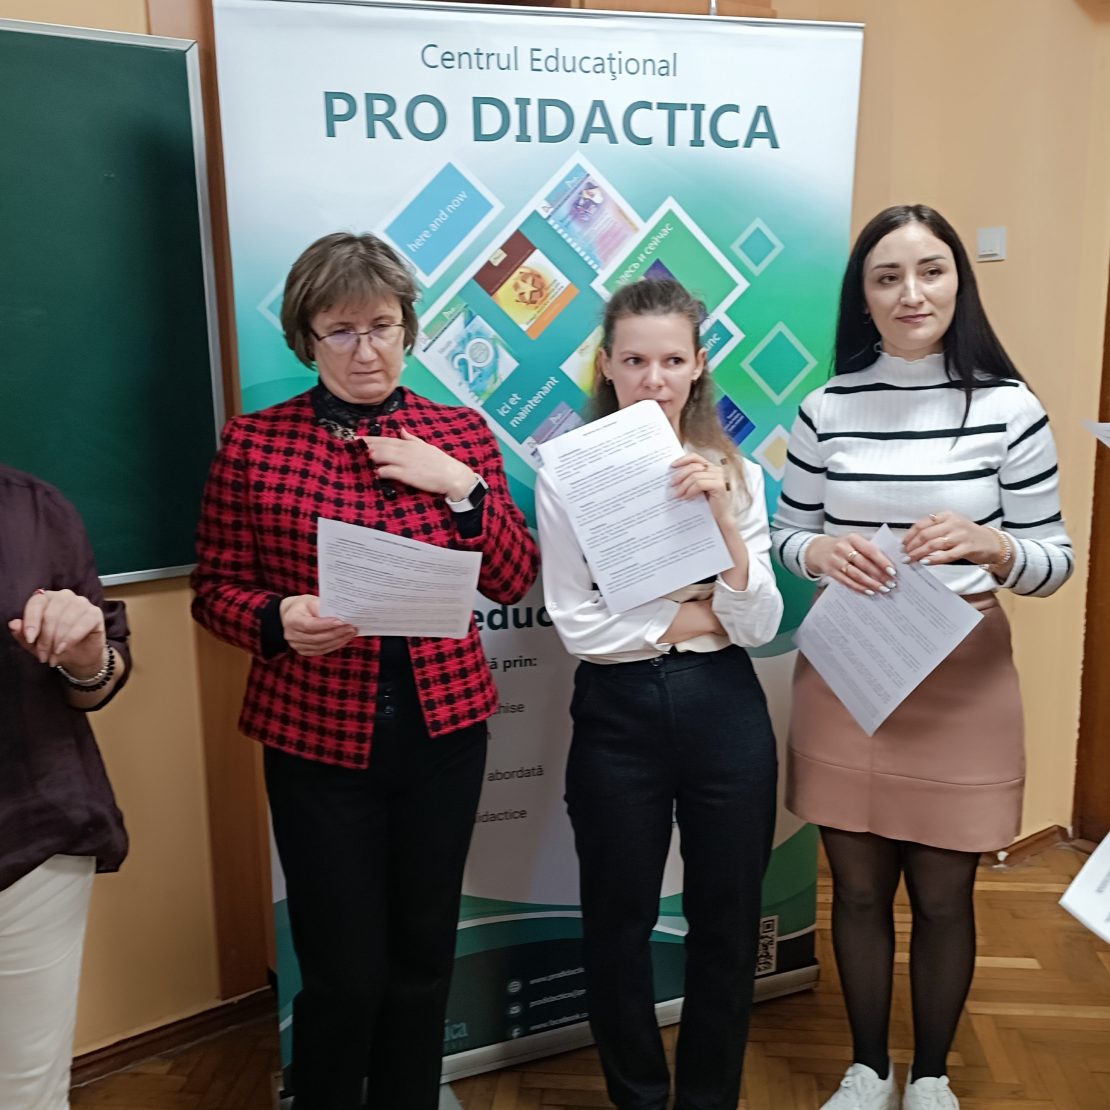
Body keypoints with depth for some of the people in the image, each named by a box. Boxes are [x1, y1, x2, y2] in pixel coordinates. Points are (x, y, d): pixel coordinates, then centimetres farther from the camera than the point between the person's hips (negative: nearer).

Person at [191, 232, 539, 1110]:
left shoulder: (461, 433, 3)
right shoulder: (252, 442, -3)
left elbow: (513, 583, 2)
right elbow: (216, 587, 1)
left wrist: (462, 485, -12)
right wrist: (278, 620, -20)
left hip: (443, 728, 3)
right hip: (317, 737, -2)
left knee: (424, 955, 16)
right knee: (344, 973, 6)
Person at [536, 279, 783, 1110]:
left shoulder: (738, 473, 1)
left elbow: (759, 627, -6)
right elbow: (576, 625, -12)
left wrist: (722, 517, -18)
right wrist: (694, 617, -9)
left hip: (725, 713, 2)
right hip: (617, 716, -2)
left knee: (726, 924, 15)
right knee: (619, 924, 14)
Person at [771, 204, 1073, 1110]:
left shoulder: (1010, 406, -6)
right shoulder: (828, 409, -1)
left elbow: (1055, 559, -3)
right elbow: (785, 537, 7)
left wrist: (990, 546, -24)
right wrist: (818, 551, -16)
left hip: (962, 682, -1)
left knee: (943, 897, 13)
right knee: (859, 889, 15)